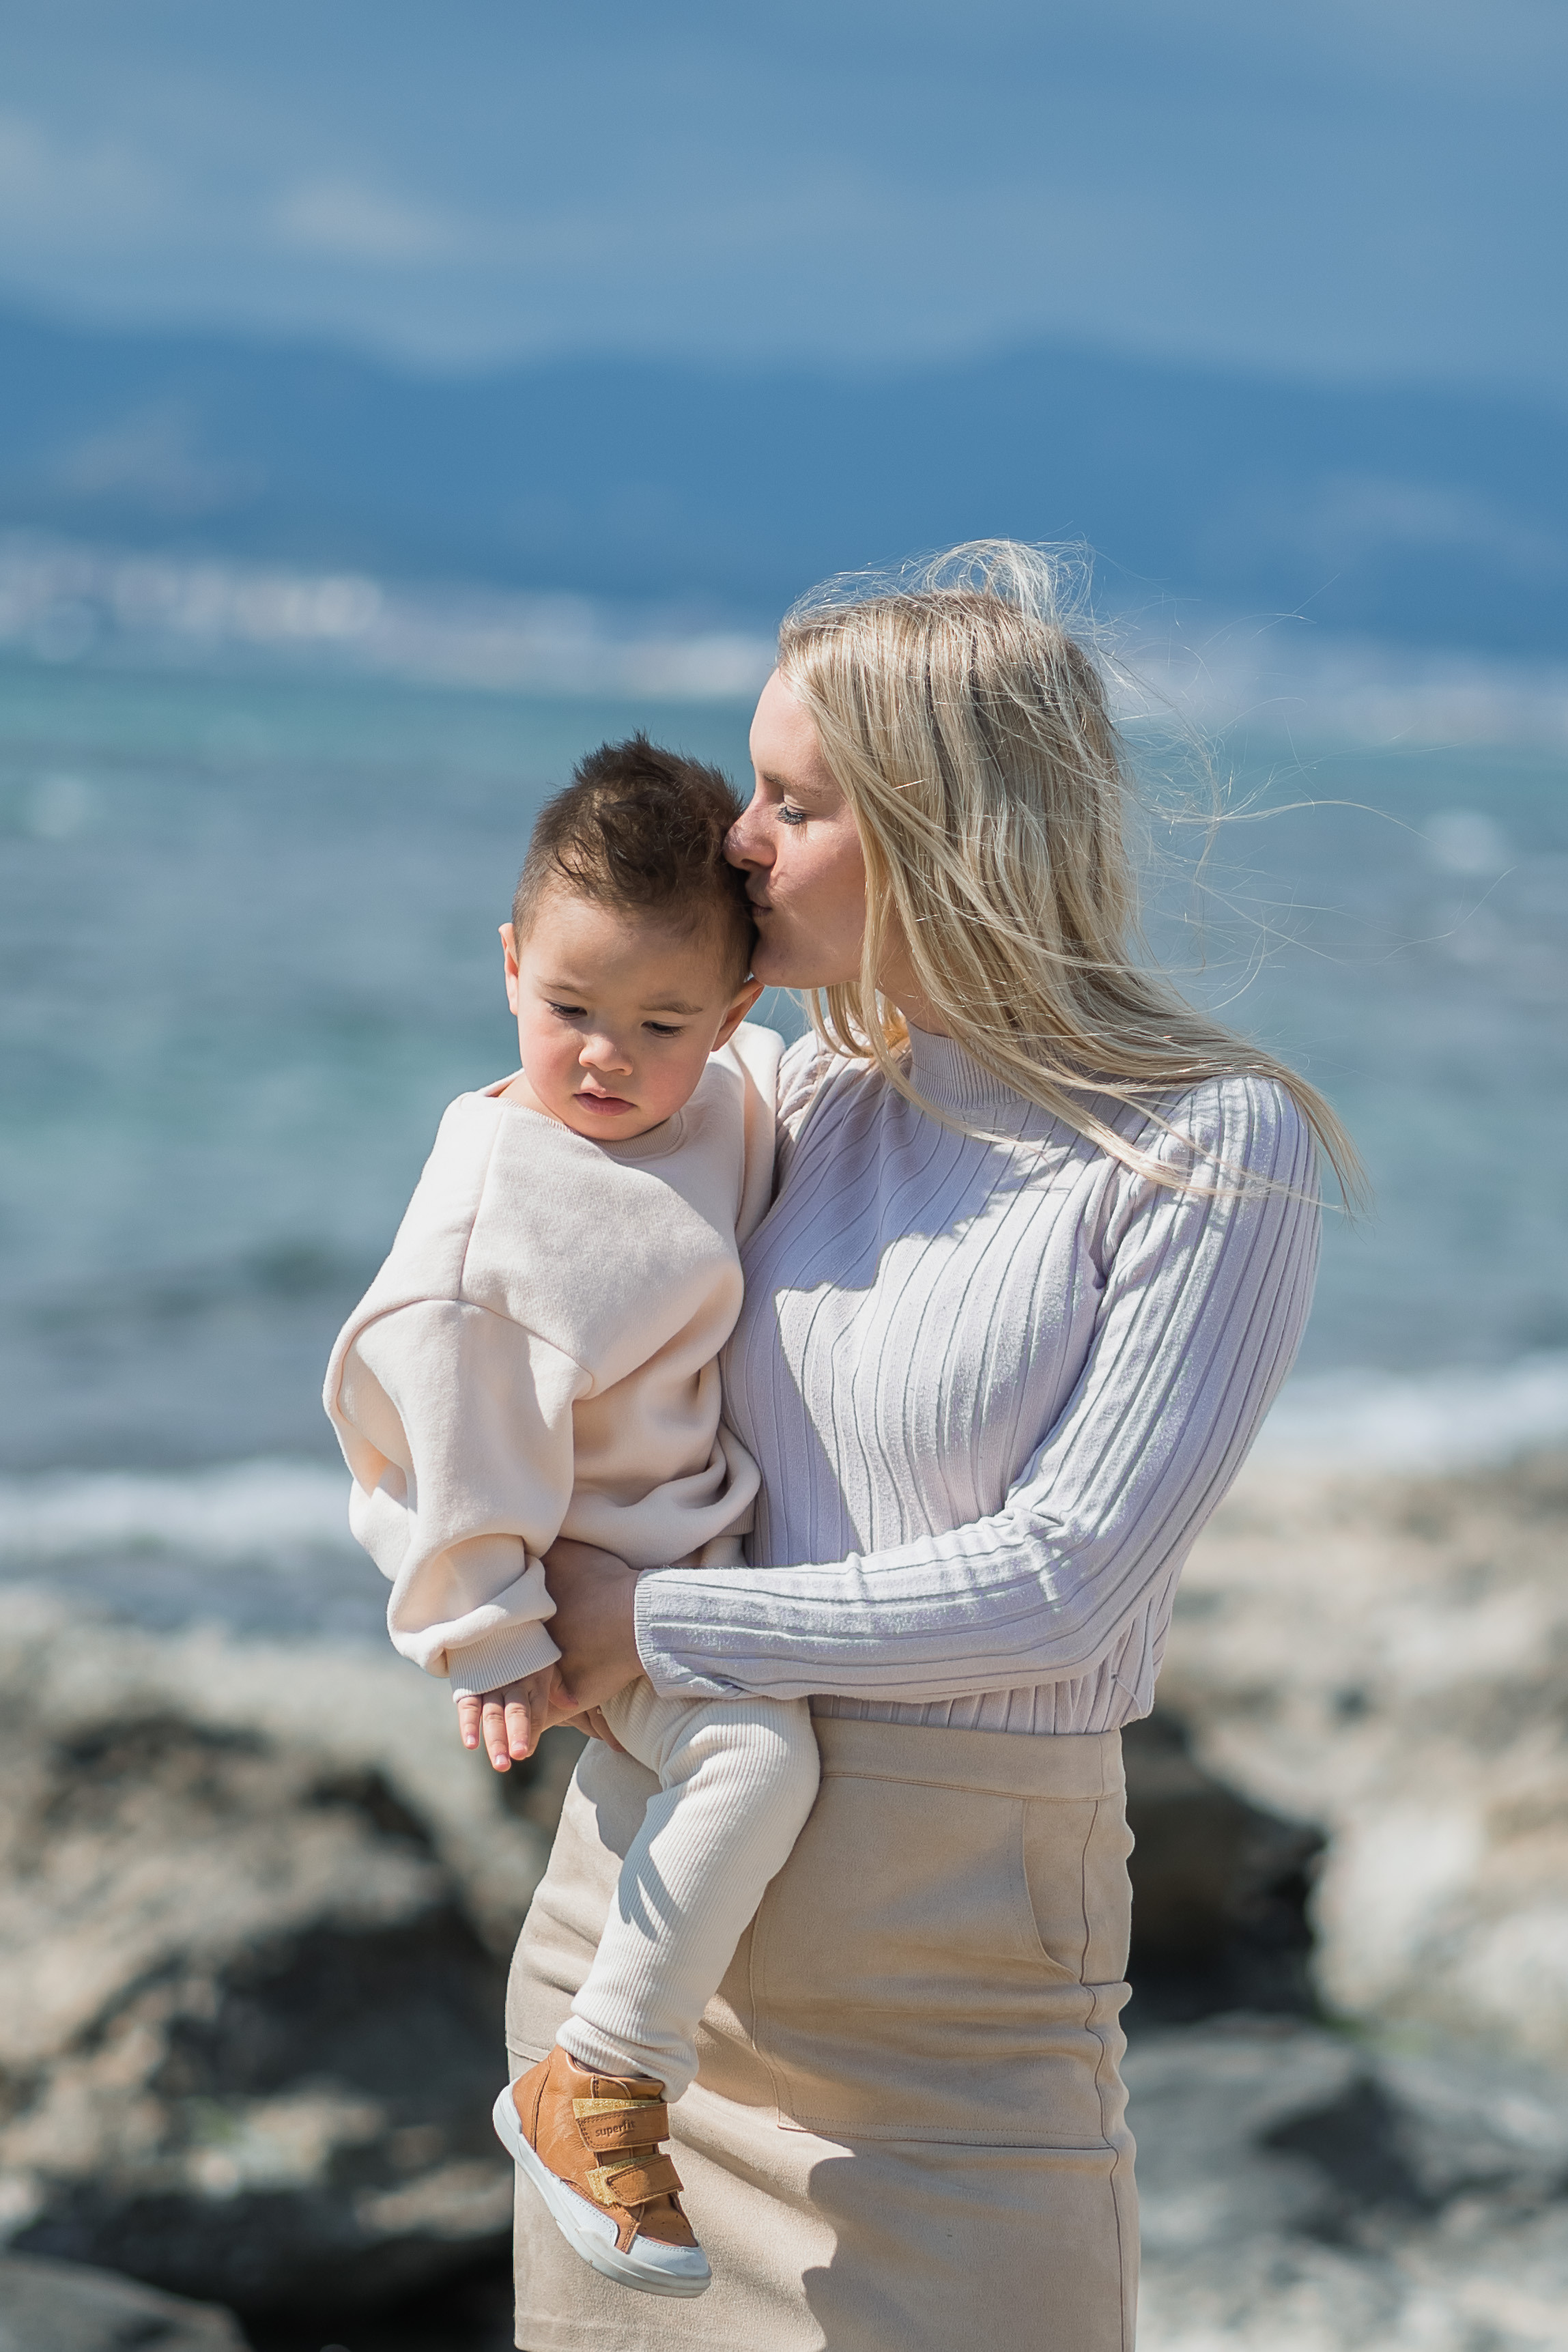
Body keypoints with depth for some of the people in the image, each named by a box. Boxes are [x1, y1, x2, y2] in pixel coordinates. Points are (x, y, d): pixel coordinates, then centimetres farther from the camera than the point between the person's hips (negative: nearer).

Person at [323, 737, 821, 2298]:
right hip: (593, 1563, -8)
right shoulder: (491, 1193, -21)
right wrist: (488, 1636, -16)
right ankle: (592, 2092, -18)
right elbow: (440, 1419, -17)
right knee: (754, 1751, -26)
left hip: (713, 1519, 8)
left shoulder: (750, 1096, -4)